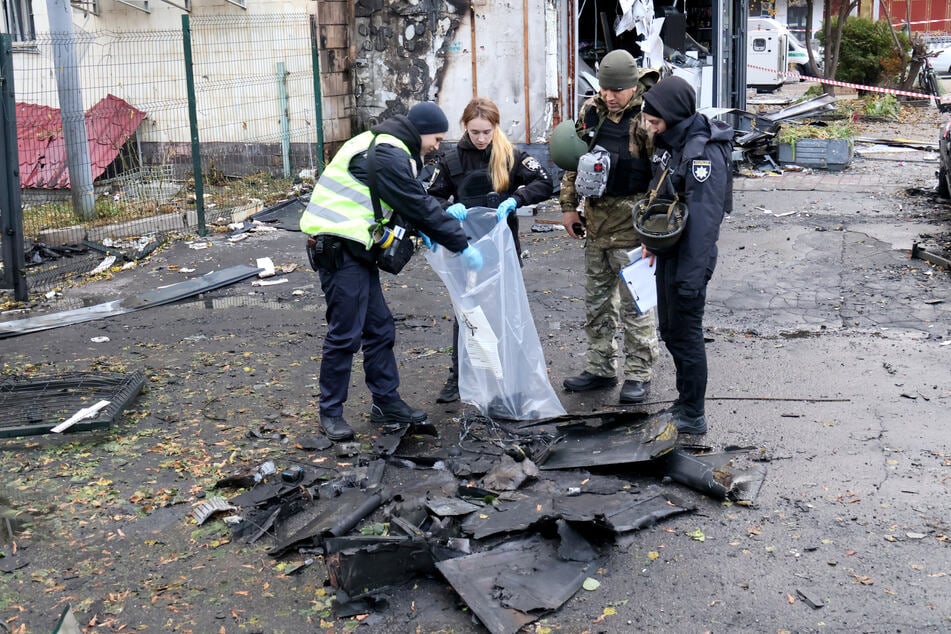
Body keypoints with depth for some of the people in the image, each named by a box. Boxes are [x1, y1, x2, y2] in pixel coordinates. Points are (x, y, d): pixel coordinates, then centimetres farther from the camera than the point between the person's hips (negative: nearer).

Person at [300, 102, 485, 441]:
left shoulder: (385, 147, 17)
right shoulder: (388, 155, -16)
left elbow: (410, 201, 21)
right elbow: (420, 207, -15)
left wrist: (423, 230, 5)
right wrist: (462, 245, -8)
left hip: (355, 248, 11)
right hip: (339, 248, -11)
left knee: (380, 327, 13)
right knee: (345, 334, -4)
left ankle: (387, 402, 22)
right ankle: (331, 412, 8)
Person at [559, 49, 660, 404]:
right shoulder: (591, 111, 6)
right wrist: (569, 205, 13)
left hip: (631, 225, -7)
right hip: (596, 219, 7)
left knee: (635, 303, 0)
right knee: (596, 301, 15)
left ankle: (638, 375, 12)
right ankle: (600, 369, 28)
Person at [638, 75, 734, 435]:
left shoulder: (703, 153, -23)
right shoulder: (668, 141, 6)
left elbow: (704, 218, -26)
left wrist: (690, 276, -26)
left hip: (688, 256, -9)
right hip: (669, 251, 10)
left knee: (685, 334, 1)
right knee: (670, 331, 18)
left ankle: (692, 418, 15)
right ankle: (684, 403, 34)